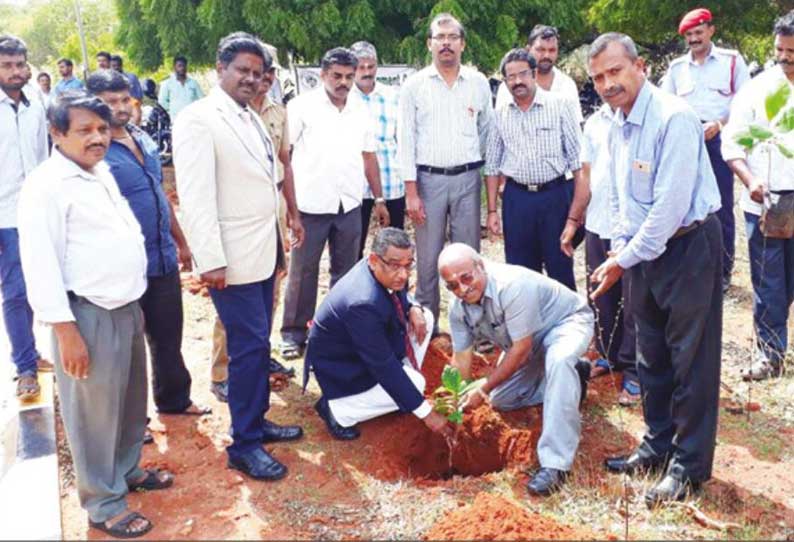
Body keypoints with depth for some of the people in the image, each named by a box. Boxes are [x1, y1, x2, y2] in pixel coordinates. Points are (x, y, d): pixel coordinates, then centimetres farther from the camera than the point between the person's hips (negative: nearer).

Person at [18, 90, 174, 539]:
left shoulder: (102, 173, 11)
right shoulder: (46, 185, -15)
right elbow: (41, 263, -18)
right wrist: (65, 330, -20)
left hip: (126, 306, 8)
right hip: (88, 315, -8)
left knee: (132, 399, 21)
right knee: (95, 411, 5)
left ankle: (128, 469, 41)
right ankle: (103, 502, 21)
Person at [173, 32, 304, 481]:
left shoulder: (253, 119, 12)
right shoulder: (198, 119, -11)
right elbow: (194, 195, -17)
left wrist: (276, 238, 12)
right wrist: (210, 260, -21)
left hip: (264, 251, 8)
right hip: (233, 258, -7)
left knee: (257, 343, 15)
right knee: (250, 346, -4)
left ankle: (256, 421, 29)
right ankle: (244, 445, 9)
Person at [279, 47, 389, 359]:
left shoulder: (360, 113, 11)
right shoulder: (302, 107, -3)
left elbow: (369, 158, 17)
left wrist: (379, 199, 14)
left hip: (350, 206, 5)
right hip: (311, 205, -4)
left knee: (346, 270, 12)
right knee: (302, 271, 3)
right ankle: (293, 332, 14)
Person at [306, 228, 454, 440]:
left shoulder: (388, 275, -14)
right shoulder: (363, 303, -39)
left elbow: (399, 296, 11)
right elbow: (384, 367, -33)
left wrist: (413, 309, -15)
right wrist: (426, 413, -27)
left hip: (370, 347, 9)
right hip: (342, 367, -8)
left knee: (424, 317, 1)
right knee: (415, 384, -20)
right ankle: (338, 409, -7)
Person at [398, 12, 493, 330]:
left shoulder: (479, 83, 6)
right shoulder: (414, 85, 0)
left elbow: (487, 132, 14)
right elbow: (405, 140, -2)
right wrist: (411, 192, -8)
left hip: (467, 178, 2)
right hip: (429, 178, -1)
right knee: (428, 257, 3)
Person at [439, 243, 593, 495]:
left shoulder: (512, 285, -38)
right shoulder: (459, 307, -15)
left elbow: (521, 350, -33)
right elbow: (461, 357, -7)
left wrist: (483, 389, -28)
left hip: (567, 321, -8)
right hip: (525, 340, 8)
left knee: (558, 360, -40)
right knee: (500, 400, 6)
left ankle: (555, 463, -37)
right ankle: (571, 376, 23)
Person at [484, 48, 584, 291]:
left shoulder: (558, 106, -4)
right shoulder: (500, 115, 6)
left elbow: (578, 159, -5)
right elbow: (492, 165, 11)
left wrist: (577, 211, -10)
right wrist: (492, 210, 7)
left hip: (555, 195, -3)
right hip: (517, 198, 3)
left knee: (560, 268, 4)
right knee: (520, 270, 11)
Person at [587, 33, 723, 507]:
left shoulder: (673, 118, -20)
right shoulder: (618, 126, 7)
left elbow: (671, 205, -24)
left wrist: (626, 260, -17)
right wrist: (619, 251, 4)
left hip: (689, 248, -8)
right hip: (645, 251, 8)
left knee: (692, 360, 1)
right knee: (652, 355, 17)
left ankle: (690, 465, 15)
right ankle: (658, 445, 33)